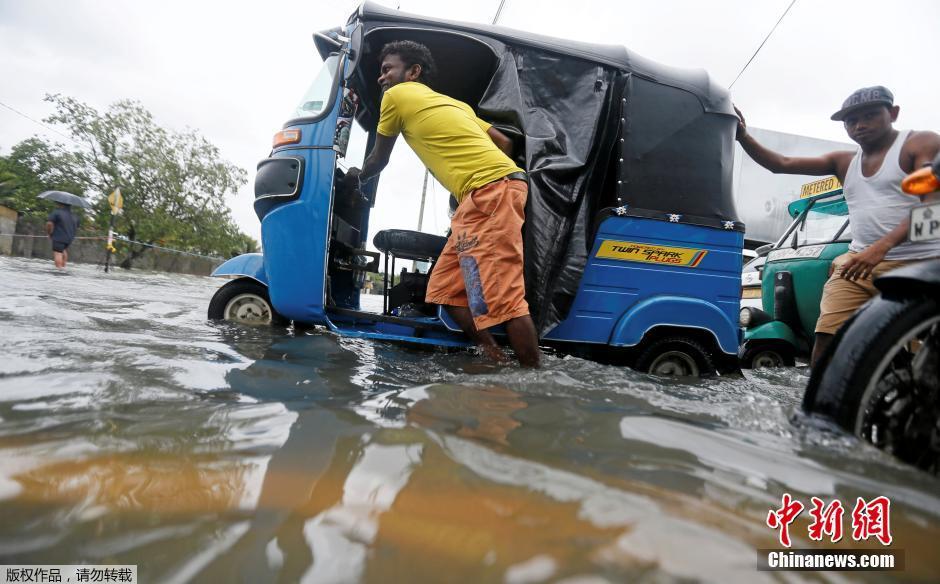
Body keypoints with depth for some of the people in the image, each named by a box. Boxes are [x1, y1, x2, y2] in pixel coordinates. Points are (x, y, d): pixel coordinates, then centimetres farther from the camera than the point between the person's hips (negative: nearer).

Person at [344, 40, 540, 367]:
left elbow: (378, 160, 20)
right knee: (446, 289, 9)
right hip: (495, 188, 9)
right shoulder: (451, 103, 30)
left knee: (501, 296, -15)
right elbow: (504, 142, 27)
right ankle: (497, 363, 9)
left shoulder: (397, 95, 8)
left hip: (490, 190, -9)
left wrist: (355, 177, 40)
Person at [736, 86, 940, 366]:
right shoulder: (844, 161, 19)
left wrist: (881, 247, -26)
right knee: (825, 342, -9)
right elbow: (781, 164, 13)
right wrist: (743, 136, -1)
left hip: (917, 266, -4)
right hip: (858, 263, 5)